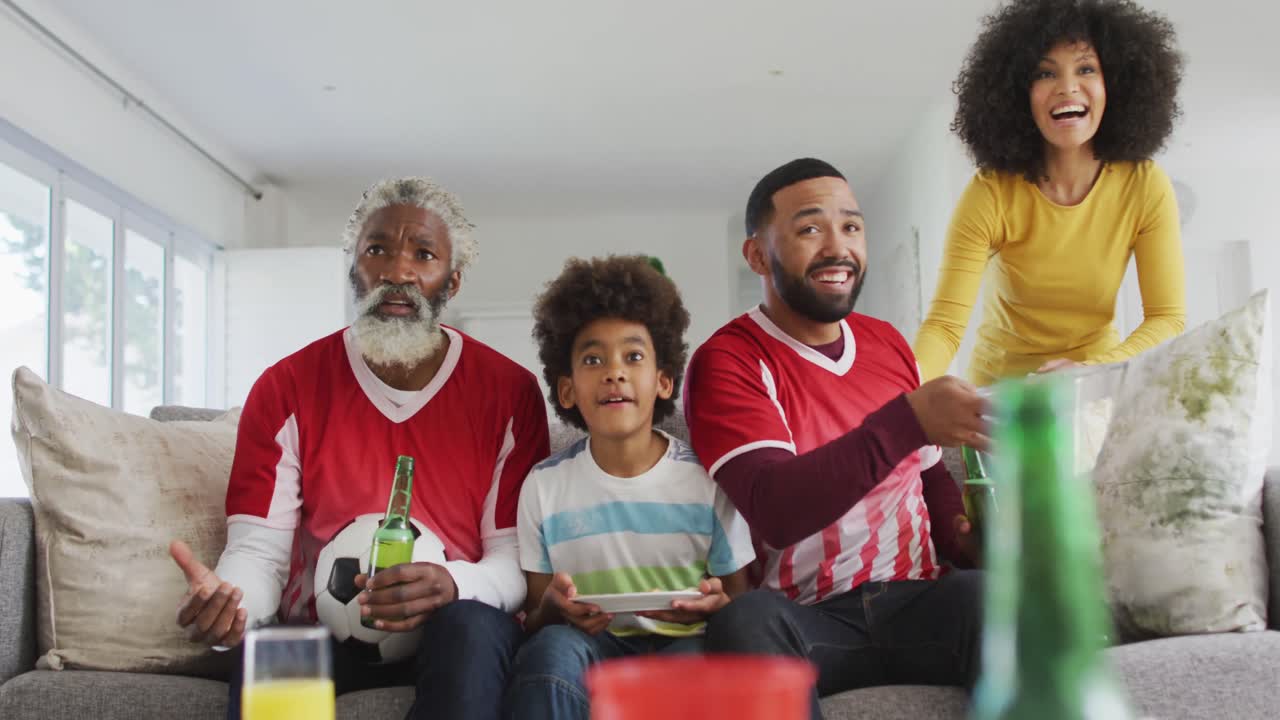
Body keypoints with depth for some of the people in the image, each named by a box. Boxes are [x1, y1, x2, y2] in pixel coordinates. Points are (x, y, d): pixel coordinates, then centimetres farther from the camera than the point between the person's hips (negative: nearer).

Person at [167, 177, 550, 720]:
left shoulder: (509, 391, -2)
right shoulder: (285, 389, 1)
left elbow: (515, 558, -5)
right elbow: (258, 548, -5)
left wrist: (453, 585, -29)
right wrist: (228, 600, -30)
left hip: (453, 631, 0)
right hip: (320, 632, 0)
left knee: (473, 625, -34)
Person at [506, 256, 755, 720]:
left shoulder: (708, 479, -1)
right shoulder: (544, 486, 2)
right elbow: (532, 624, 8)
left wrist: (718, 607, -18)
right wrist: (551, 609, -17)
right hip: (590, 651, 1)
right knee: (552, 647, -34)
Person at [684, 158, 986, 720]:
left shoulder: (887, 343, 13)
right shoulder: (727, 361, -7)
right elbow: (776, 511, -22)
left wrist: (971, 538, -1)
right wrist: (908, 418, -30)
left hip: (915, 602, 4)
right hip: (806, 620, -3)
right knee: (746, 620, -37)